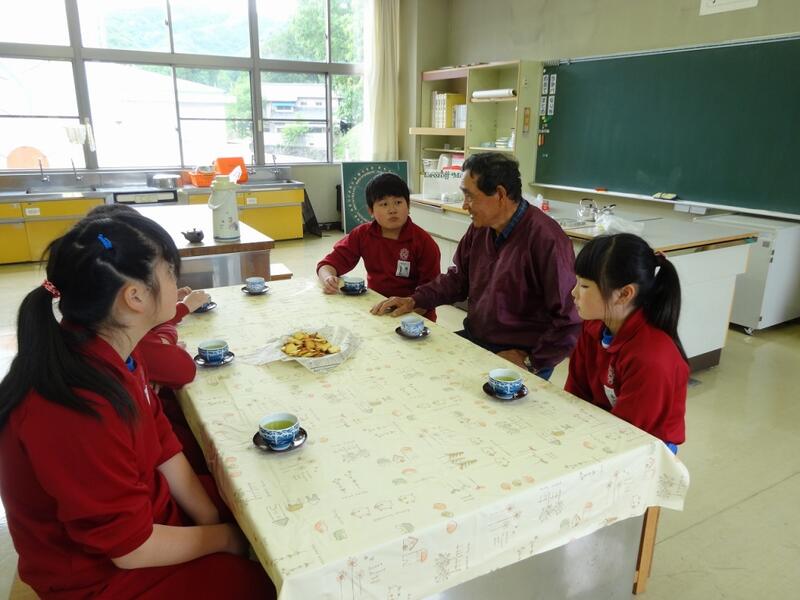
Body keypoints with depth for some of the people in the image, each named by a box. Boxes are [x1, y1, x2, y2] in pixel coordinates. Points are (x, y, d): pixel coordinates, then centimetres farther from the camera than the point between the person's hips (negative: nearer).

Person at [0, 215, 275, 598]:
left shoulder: (111, 353, -8)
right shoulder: (77, 409, -35)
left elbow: (163, 446, 0)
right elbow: (131, 548, -26)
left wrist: (211, 520, -8)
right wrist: (223, 538, -11)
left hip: (138, 508, 7)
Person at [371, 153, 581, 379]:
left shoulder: (546, 240, -21)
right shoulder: (480, 228, 4)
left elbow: (571, 318, -20)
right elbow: (458, 278, 17)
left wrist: (531, 361, -15)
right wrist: (414, 300, 4)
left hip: (517, 357, -7)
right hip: (473, 339, 7)